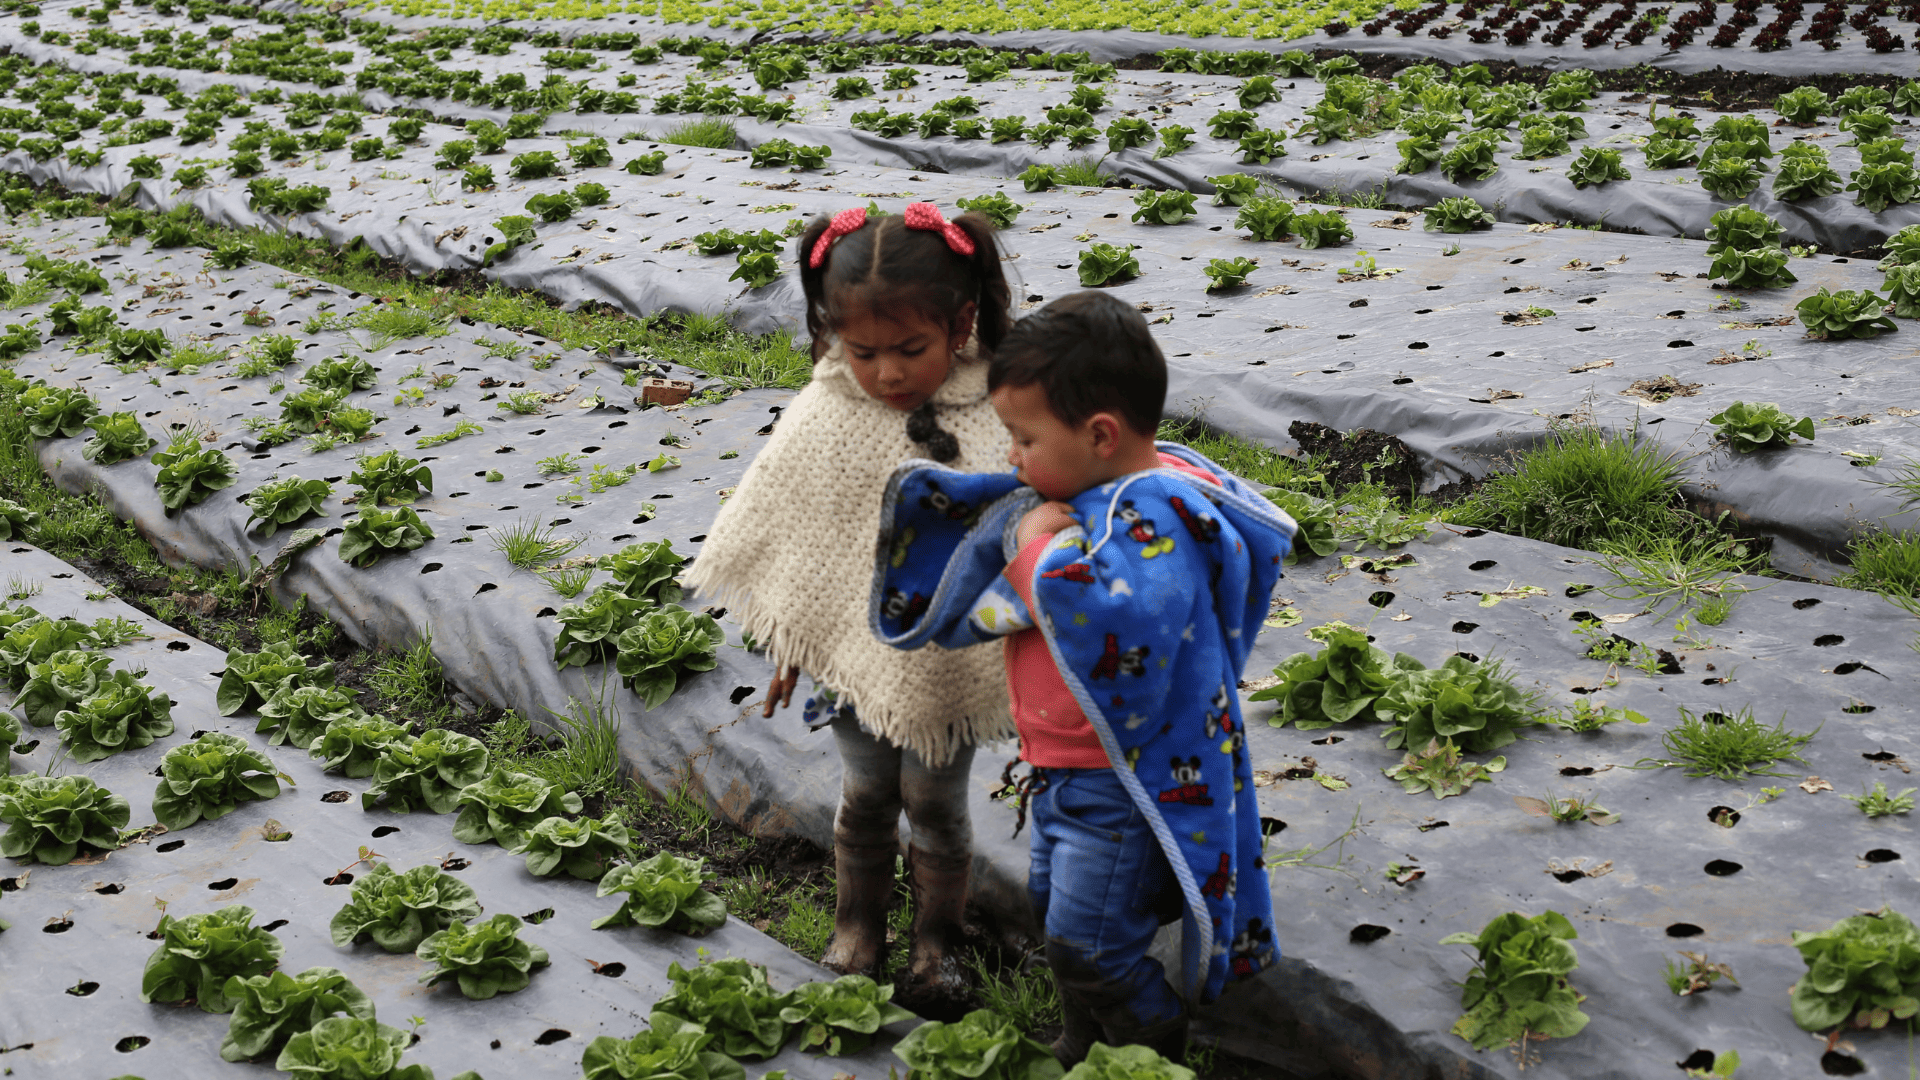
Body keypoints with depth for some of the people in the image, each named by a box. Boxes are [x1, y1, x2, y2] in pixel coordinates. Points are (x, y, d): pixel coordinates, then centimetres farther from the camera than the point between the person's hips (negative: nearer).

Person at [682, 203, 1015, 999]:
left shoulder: (993, 421, -15)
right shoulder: (822, 422, -11)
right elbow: (791, 544, 0)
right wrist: (789, 646, 5)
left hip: (952, 658, -1)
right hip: (857, 654, 1)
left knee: (935, 802, 14)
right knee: (865, 797, 17)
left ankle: (937, 936, 35)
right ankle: (857, 924, 39)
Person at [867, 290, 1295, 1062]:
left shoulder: (1155, 520, -27)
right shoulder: (1084, 494, 3)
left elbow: (1114, 622, -45)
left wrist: (1048, 549, -32)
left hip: (1126, 783, -10)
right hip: (1065, 768, 10)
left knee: (1086, 948, 1)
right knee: (1053, 903, 25)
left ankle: (1159, 1055, 22)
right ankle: (1086, 1048, 45)